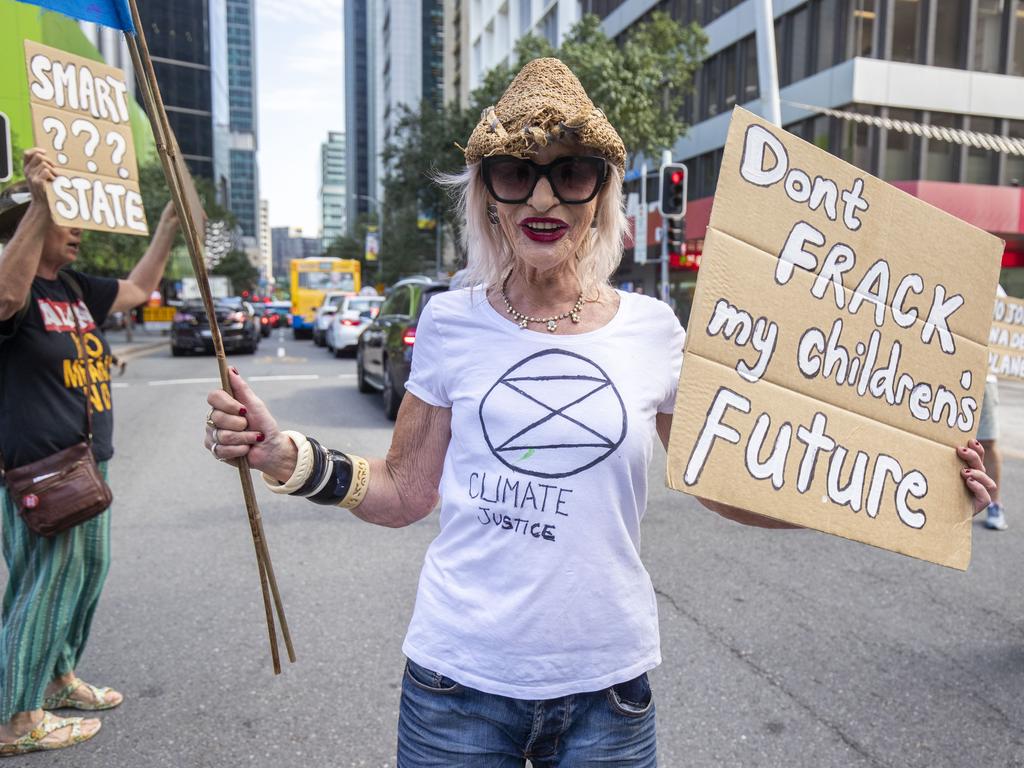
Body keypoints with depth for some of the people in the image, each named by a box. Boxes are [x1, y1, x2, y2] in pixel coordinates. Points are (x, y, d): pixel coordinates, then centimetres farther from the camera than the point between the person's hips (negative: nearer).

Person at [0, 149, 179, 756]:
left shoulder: (74, 288, 12)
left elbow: (140, 287, 23)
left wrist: (172, 221, 18)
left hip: (88, 464, 9)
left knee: (88, 571, 18)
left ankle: (59, 677, 36)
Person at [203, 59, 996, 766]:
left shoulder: (652, 331, -4)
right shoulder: (452, 323, -5)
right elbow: (403, 491, 1)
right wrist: (283, 455, -14)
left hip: (606, 683, 1)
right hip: (461, 679, 0)